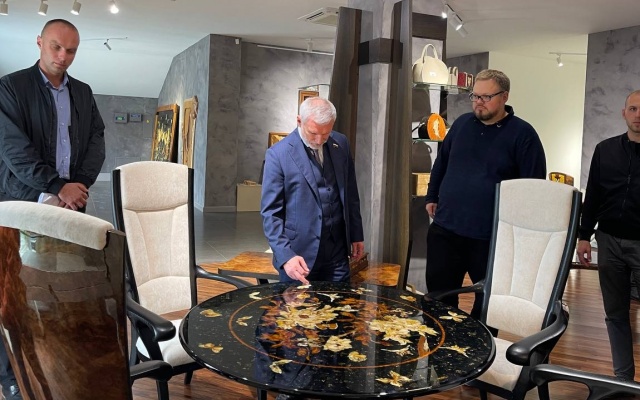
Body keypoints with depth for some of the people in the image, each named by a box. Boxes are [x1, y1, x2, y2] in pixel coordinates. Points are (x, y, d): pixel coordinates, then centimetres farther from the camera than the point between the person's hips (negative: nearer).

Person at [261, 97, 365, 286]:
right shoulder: (278, 154, -11)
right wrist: (285, 255, -21)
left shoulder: (341, 144, 3)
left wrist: (356, 234, 14)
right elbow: (271, 212, -11)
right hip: (299, 255, -4)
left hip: (337, 253, 4)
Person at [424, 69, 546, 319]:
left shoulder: (522, 134, -6)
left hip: (491, 237, -4)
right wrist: (432, 197, 18)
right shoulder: (462, 123, 9)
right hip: (445, 229, 4)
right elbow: (441, 163, 22)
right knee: (438, 298, 12)